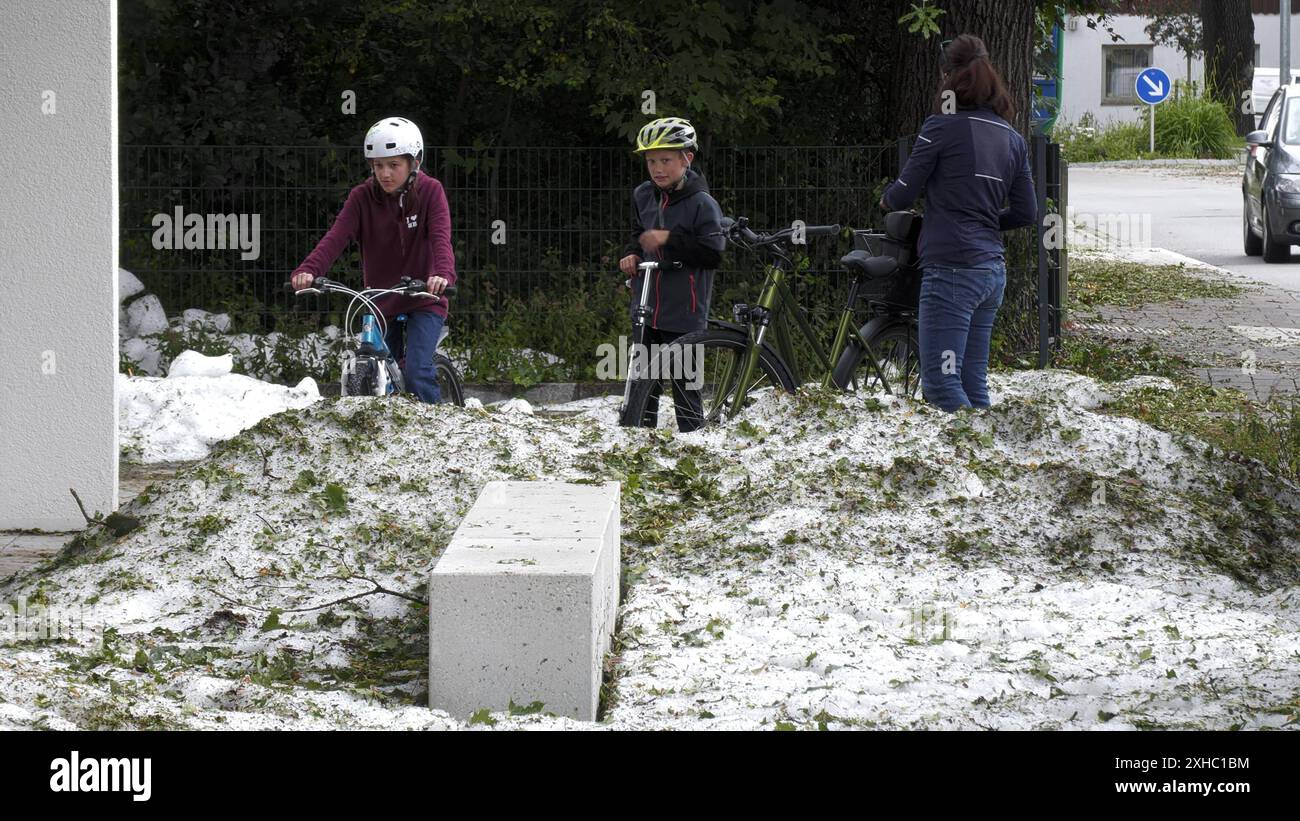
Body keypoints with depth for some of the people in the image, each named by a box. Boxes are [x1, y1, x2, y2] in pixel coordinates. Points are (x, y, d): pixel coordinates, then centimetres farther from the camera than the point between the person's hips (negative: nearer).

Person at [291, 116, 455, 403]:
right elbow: (336, 236, -19)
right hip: (380, 302, 3)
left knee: (417, 371, -22)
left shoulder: (430, 191, -10)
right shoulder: (362, 197, -6)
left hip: (424, 301, -3)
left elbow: (440, 237, -25)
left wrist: (443, 273, -46)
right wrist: (308, 270, -38)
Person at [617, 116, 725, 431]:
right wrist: (631, 254, 3)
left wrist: (669, 240, -22)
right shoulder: (643, 196, 8)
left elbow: (713, 254, -17)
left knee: (684, 381, 0)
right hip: (646, 309, 6)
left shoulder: (702, 204, -12)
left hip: (683, 311, -6)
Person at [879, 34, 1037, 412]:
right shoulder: (1013, 139, 11)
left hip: (951, 270, -8)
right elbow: (1026, 213, 14)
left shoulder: (942, 128, -8)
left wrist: (886, 200, 19)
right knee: (974, 383, 12)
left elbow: (904, 193, -3)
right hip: (993, 270, 8)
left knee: (941, 383, -10)